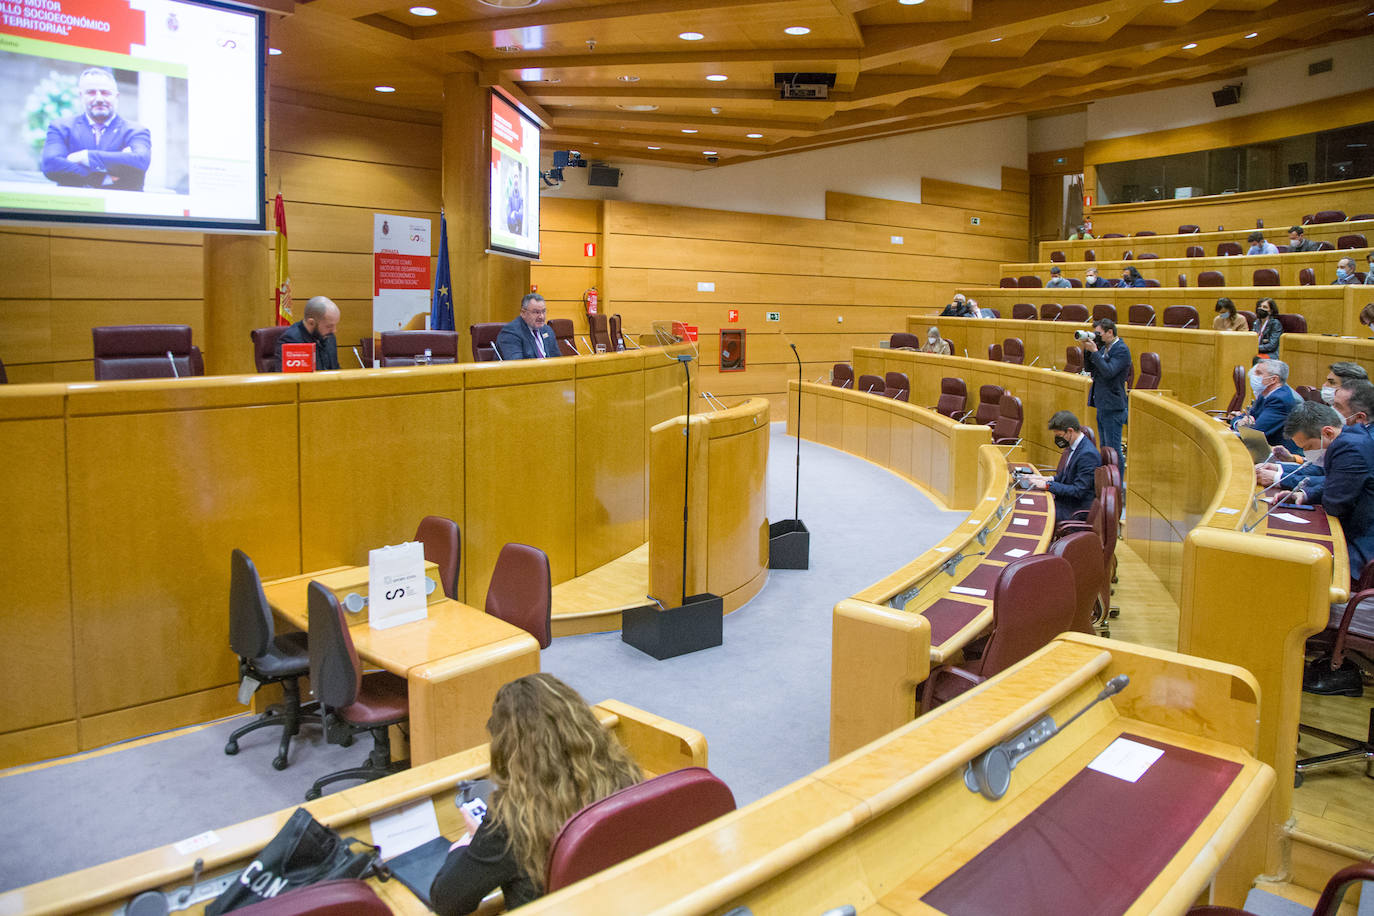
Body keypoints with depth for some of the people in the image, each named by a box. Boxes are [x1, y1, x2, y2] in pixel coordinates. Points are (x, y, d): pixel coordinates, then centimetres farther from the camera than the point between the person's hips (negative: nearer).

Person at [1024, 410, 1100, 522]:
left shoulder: (1088, 454, -23)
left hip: (1077, 509, -9)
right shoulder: (1071, 446, 6)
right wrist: (1050, 479, 0)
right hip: (1064, 499, 9)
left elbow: (1078, 491, -23)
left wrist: (1048, 485, -21)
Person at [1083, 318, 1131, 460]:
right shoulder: (1104, 348, 13)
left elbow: (1109, 372, -24)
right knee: (1105, 449, 16)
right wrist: (1087, 349, 0)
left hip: (1113, 407, -9)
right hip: (1102, 405, 9)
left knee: (1113, 450, -6)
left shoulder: (1122, 350, -13)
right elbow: (1089, 368, 14)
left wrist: (1094, 351, -20)